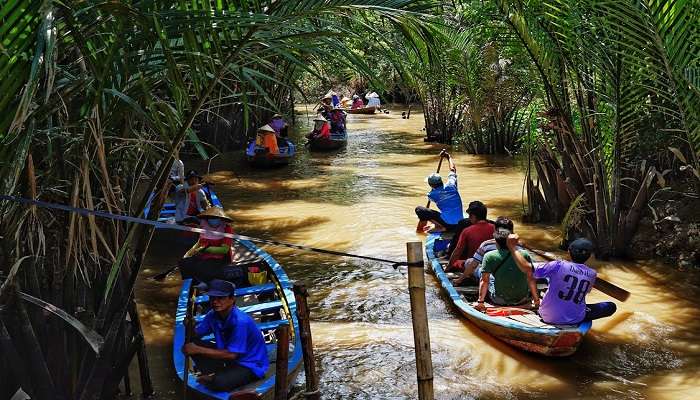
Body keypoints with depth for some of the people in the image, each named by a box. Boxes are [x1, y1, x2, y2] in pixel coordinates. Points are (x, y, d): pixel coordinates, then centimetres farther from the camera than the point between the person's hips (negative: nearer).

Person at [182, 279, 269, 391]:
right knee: (193, 344, -8)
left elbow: (231, 354, -28)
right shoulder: (213, 315, -7)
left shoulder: (240, 321, -29)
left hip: (251, 365, -7)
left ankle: (216, 379, -1)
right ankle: (213, 376, -4)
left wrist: (198, 350, -26)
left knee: (219, 383, -34)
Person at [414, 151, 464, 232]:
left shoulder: (432, 194, -4)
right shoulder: (451, 186, 0)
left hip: (448, 224, -5)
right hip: (459, 222, 5)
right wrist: (448, 156, 31)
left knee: (419, 209, -2)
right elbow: (453, 169, 18)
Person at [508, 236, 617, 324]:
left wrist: (512, 248, -19)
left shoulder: (559, 265, -19)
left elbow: (527, 268, -24)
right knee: (611, 306, 14)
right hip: (575, 320, 2)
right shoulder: (592, 274, -8)